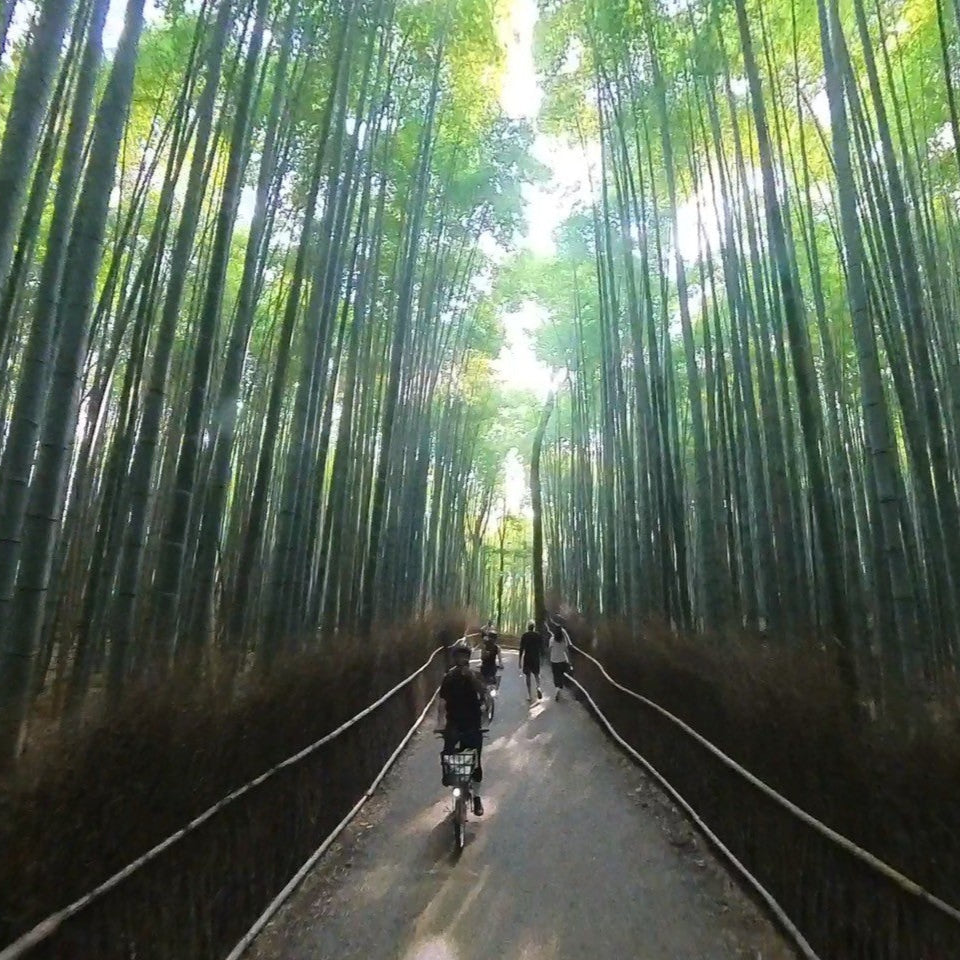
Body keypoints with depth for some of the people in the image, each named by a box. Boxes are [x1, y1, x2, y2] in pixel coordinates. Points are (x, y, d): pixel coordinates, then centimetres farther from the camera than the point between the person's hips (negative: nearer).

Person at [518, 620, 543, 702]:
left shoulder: (524, 636, -8)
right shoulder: (538, 635, -2)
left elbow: (521, 649, -8)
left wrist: (520, 661, -4)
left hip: (527, 658, -1)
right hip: (536, 658, 2)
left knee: (528, 676, 9)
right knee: (536, 674, 18)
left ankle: (530, 696, 9)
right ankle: (538, 687, -10)